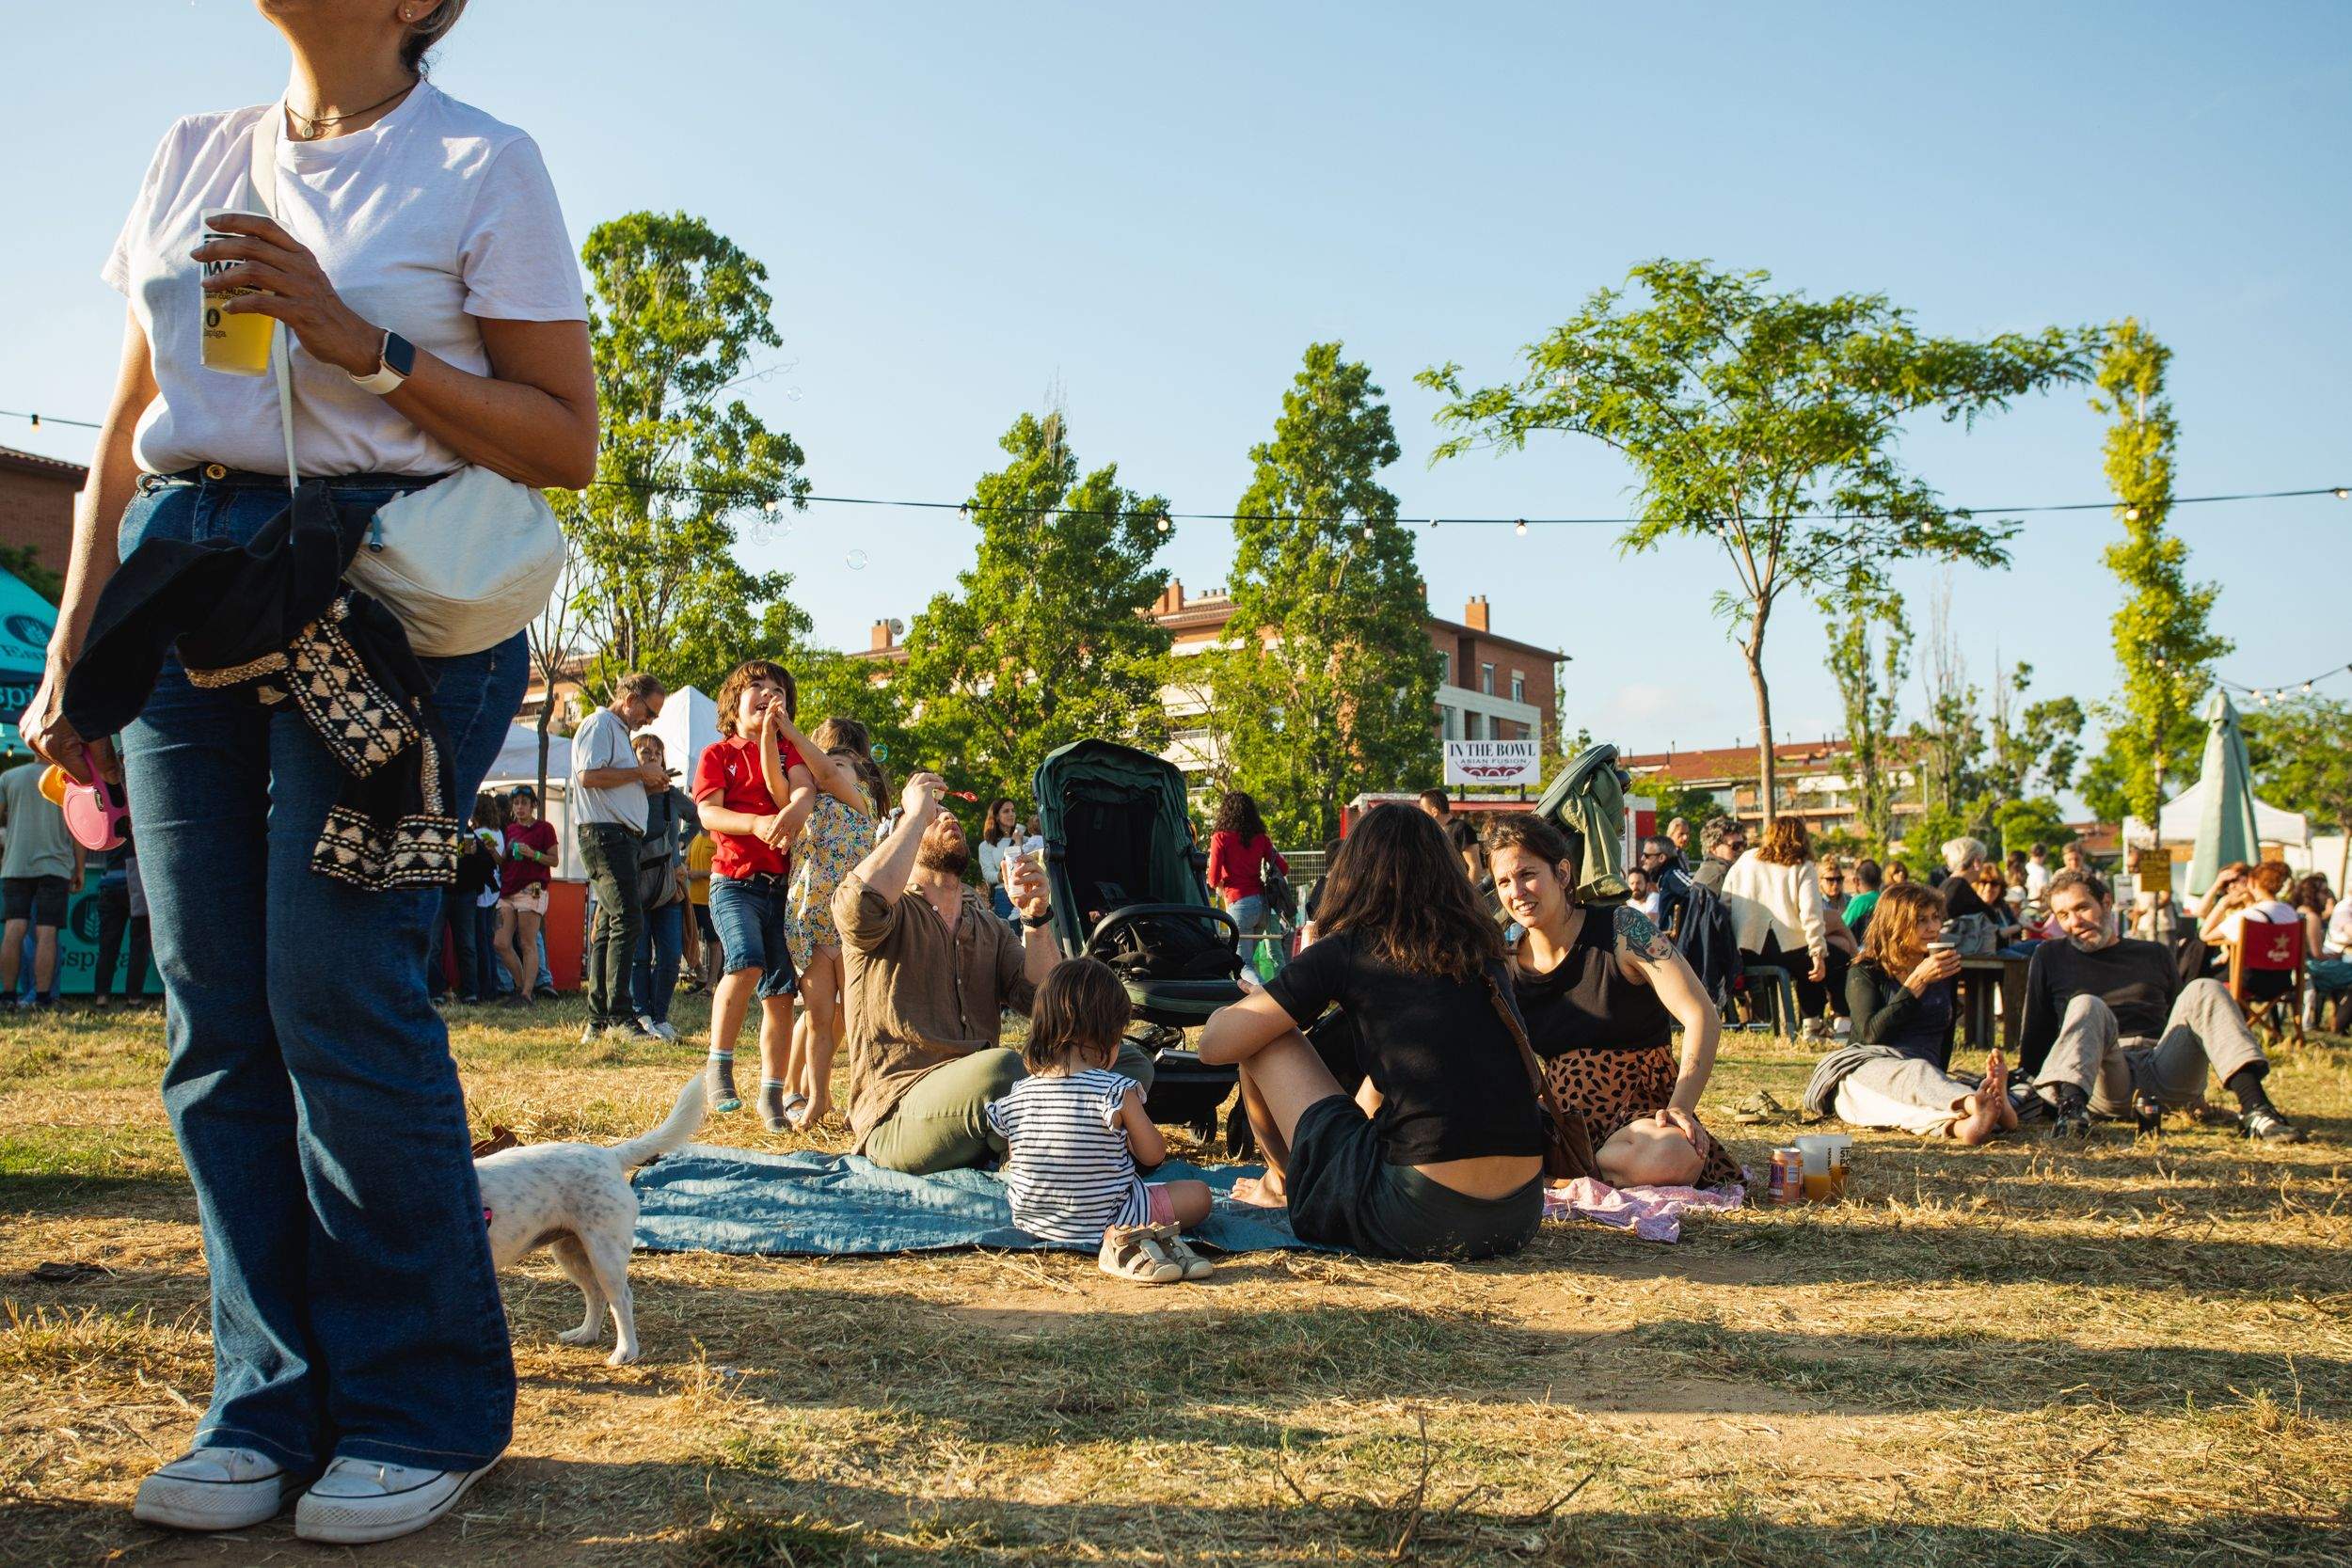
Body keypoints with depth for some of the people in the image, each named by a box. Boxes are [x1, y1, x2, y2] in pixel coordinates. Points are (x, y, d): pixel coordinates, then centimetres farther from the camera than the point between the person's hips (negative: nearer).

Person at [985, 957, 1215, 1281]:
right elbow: (1153, 1155, -8)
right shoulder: (1116, 1091, -19)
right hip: (1104, 1219, -5)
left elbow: (1015, 1162, 7)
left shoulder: (1015, 1097, -6)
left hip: (1031, 1219, 5)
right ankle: (1122, 1239, -10)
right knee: (1198, 1194, 9)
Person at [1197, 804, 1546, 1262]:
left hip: (1418, 1218, -6)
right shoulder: (1484, 949, 13)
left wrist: (1259, 1004, 26)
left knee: (1264, 1042, 12)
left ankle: (1283, 1182, 36)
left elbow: (1215, 1045, 2)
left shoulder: (1344, 951, -3)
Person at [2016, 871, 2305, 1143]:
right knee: (2087, 1006, -31)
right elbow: (2035, 1033, 18)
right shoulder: (2051, 957, 19)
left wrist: (2194, 1093, 17)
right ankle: (2072, 1108, -59)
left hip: (2164, 1071, 2)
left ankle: (2255, 1109, -37)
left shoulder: (2154, 956, 25)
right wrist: (2031, 1091, 12)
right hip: (2104, 1084, -2)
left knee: (2203, 990, -19)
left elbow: (2182, 1021, 26)